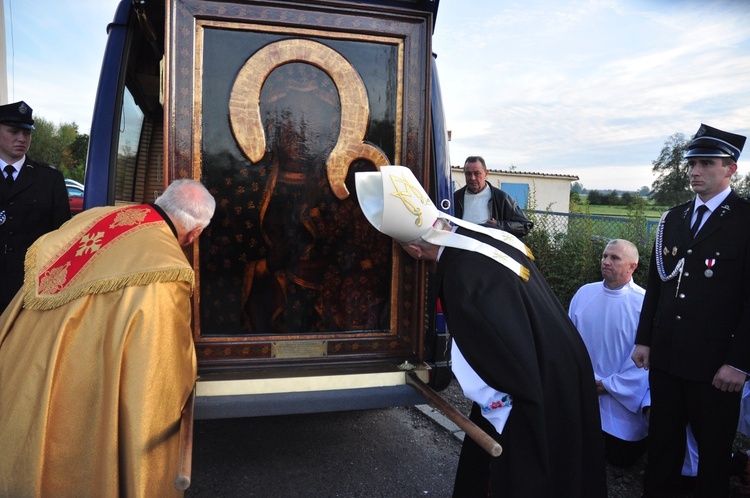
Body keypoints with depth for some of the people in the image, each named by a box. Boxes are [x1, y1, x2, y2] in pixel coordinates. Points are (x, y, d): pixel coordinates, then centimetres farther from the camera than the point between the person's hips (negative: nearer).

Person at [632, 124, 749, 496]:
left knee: (713, 449, 13)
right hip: (666, 355, 5)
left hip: (716, 363, -5)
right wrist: (644, 340, 9)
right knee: (662, 440, 16)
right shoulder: (673, 219, 9)